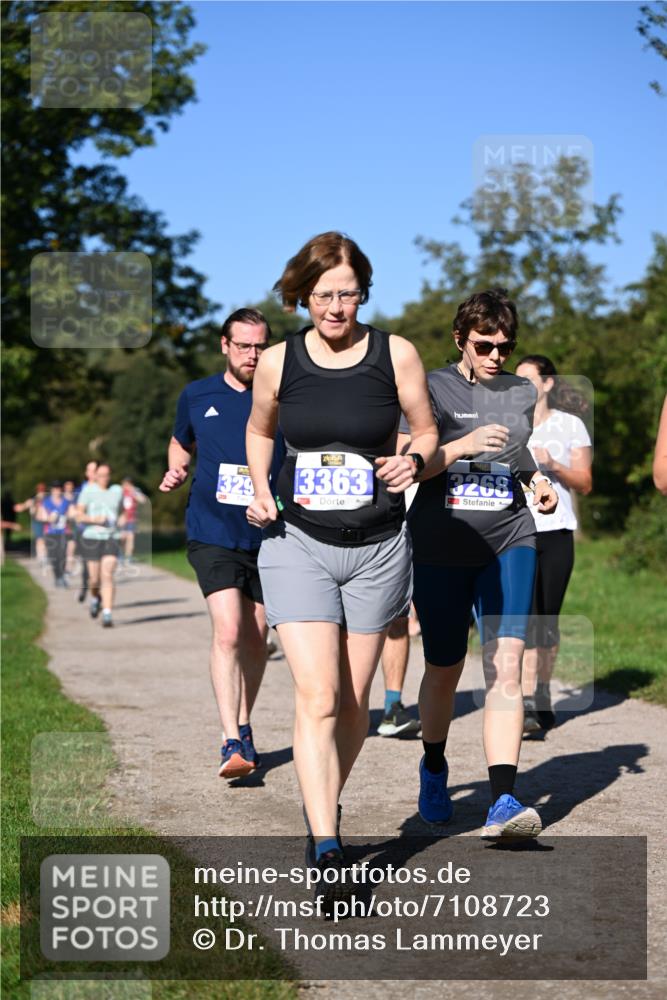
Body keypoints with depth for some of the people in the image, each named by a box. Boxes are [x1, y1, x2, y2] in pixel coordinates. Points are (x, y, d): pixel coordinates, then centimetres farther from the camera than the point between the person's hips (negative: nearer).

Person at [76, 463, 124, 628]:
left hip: (112, 538, 0)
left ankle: (107, 614, -17)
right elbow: (79, 515, -3)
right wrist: (93, 519, -21)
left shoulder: (117, 491, 7)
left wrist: (122, 519, 2)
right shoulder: (88, 491, -1)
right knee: (94, 578, 5)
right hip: (92, 538, 0)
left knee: (107, 576, -14)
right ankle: (95, 598, 41)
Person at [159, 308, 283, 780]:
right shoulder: (197, 396, 4)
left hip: (268, 534, 1)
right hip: (213, 533, -1)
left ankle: (243, 728, 30)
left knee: (256, 636, 11)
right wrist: (177, 471, 1)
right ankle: (233, 743, -16)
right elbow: (182, 443, 22)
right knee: (228, 631, -16)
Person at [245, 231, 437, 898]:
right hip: (297, 543, -1)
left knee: (352, 700, 10)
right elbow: (258, 430, 17)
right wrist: (259, 490, 1)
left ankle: (324, 805, 36)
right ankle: (325, 850, -15)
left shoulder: (396, 356, -3)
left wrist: (415, 462, -15)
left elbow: (427, 432, 8)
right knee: (317, 697, -14)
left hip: (376, 548, 1)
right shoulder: (278, 362, -1)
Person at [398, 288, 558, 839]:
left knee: (506, 666, -13)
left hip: (509, 544, 2)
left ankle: (503, 803, -19)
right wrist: (461, 446, -27)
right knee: (444, 670, 10)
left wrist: (538, 480, 7)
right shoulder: (433, 388, -3)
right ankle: (434, 771, 38)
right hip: (441, 549, -2)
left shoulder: (522, 393, 10)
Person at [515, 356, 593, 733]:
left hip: (555, 532, 1)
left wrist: (553, 465, -11)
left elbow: (585, 483, 5)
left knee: (548, 618, 5)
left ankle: (542, 696, 18)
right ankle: (527, 703, -13)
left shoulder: (570, 425, 8)